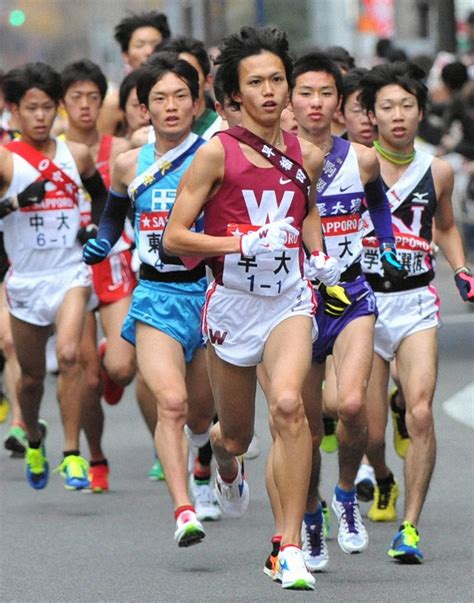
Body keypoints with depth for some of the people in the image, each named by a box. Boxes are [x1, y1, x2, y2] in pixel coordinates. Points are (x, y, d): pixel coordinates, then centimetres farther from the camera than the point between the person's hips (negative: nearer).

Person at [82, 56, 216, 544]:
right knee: (170, 401, -21)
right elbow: (113, 211, 26)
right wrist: (101, 243, 13)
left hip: (208, 291, -1)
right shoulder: (130, 165, 6)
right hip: (155, 297, 1)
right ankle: (183, 510, -25)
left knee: (201, 415, 10)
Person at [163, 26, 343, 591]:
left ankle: (291, 546, -22)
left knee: (287, 403, -26)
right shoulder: (218, 153, -8)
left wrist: (318, 253, 8)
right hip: (232, 304, -1)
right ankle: (226, 466, 55)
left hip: (289, 300, 1)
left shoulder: (307, 156, 3)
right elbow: (174, 237, -9)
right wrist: (242, 243, -20)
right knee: (236, 433, 13)